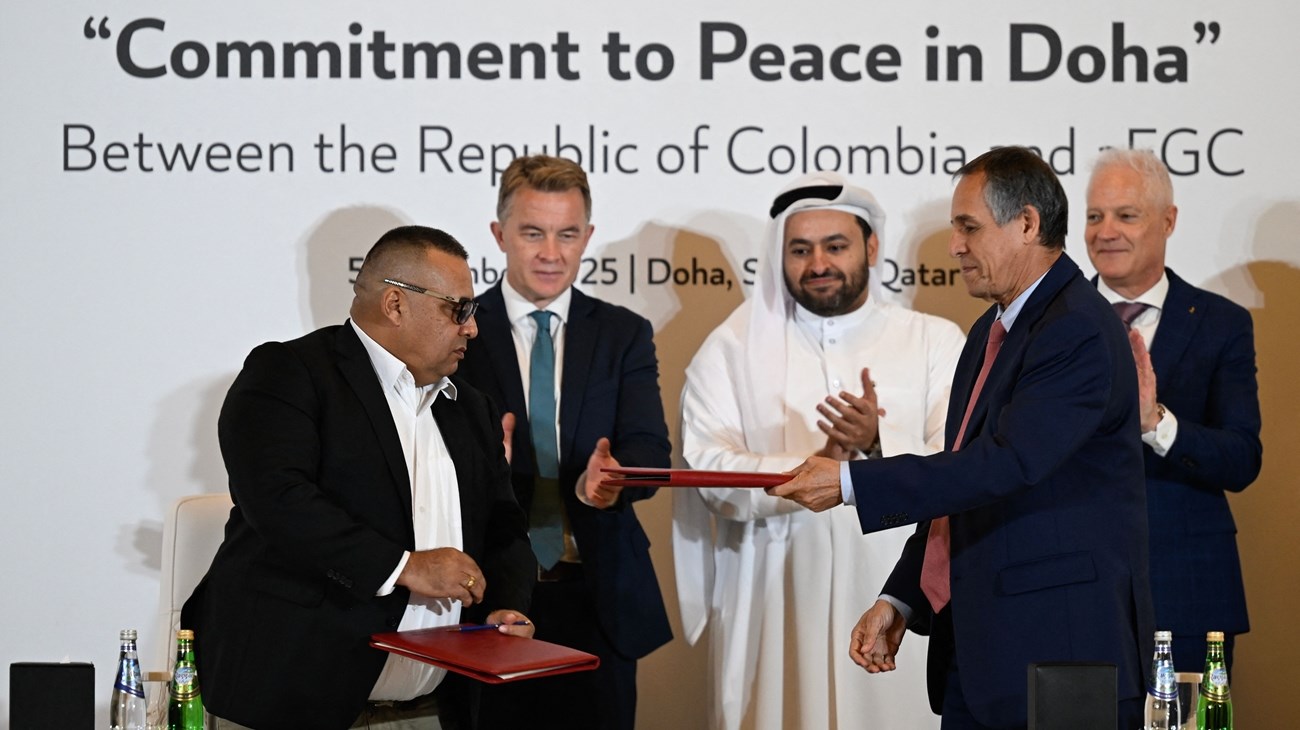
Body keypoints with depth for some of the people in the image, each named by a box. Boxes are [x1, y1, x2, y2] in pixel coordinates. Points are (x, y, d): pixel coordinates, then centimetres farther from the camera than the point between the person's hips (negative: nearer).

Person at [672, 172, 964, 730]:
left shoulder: (935, 342, 7)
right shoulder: (733, 348, 6)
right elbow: (707, 467, -6)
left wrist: (879, 445, -22)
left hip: (899, 606, 0)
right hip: (775, 614, 0)